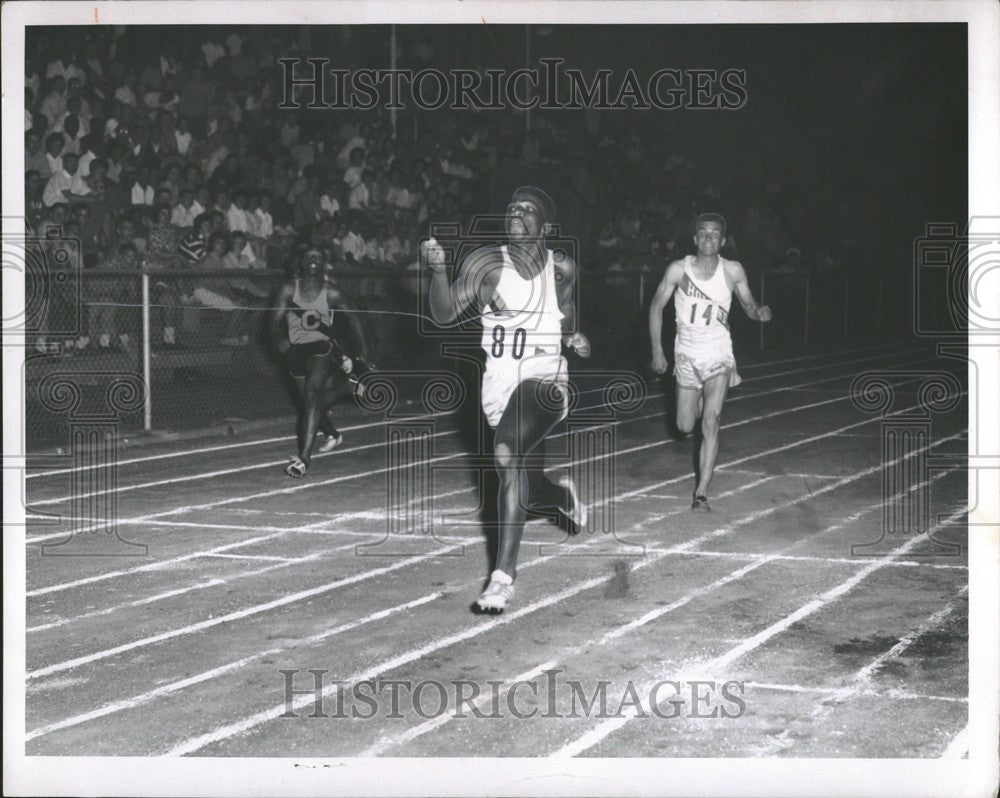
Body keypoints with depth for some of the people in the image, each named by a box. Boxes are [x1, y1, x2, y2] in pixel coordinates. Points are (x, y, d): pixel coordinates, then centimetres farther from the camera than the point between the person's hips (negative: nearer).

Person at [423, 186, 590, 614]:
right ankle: (562, 494, 57)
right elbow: (444, 314, -10)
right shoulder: (487, 262, -3)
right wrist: (437, 269, -27)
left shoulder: (562, 268, 4)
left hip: (544, 380, -2)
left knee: (507, 455, -30)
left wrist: (572, 335, 8)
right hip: (498, 383, 2)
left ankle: (504, 575, -27)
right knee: (523, 487, 16)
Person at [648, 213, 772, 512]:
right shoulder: (679, 269, -11)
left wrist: (759, 312, -21)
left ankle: (702, 493, -11)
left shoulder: (733, 271, -10)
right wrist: (657, 351, -3)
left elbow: (748, 305, 4)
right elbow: (656, 306, 1)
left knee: (710, 425, -15)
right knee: (685, 427, 9)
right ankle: (699, 402, 47)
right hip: (686, 353, 2)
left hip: (718, 355, -1)